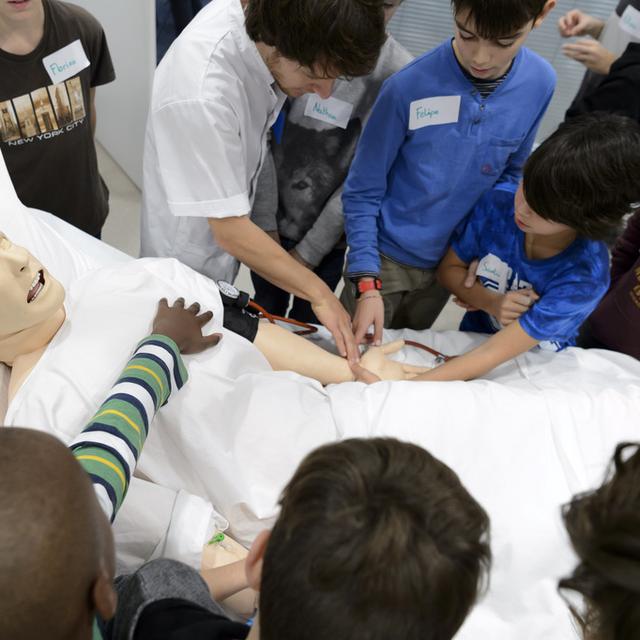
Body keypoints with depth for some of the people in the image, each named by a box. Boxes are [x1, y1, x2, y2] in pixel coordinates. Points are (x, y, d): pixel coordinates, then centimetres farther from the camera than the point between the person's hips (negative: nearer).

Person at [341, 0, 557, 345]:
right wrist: (367, 283, -22)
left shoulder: (539, 84, -12)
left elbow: (511, 173, 4)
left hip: (448, 264, 3)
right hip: (385, 256, -3)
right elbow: (362, 191, -14)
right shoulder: (409, 86, -23)